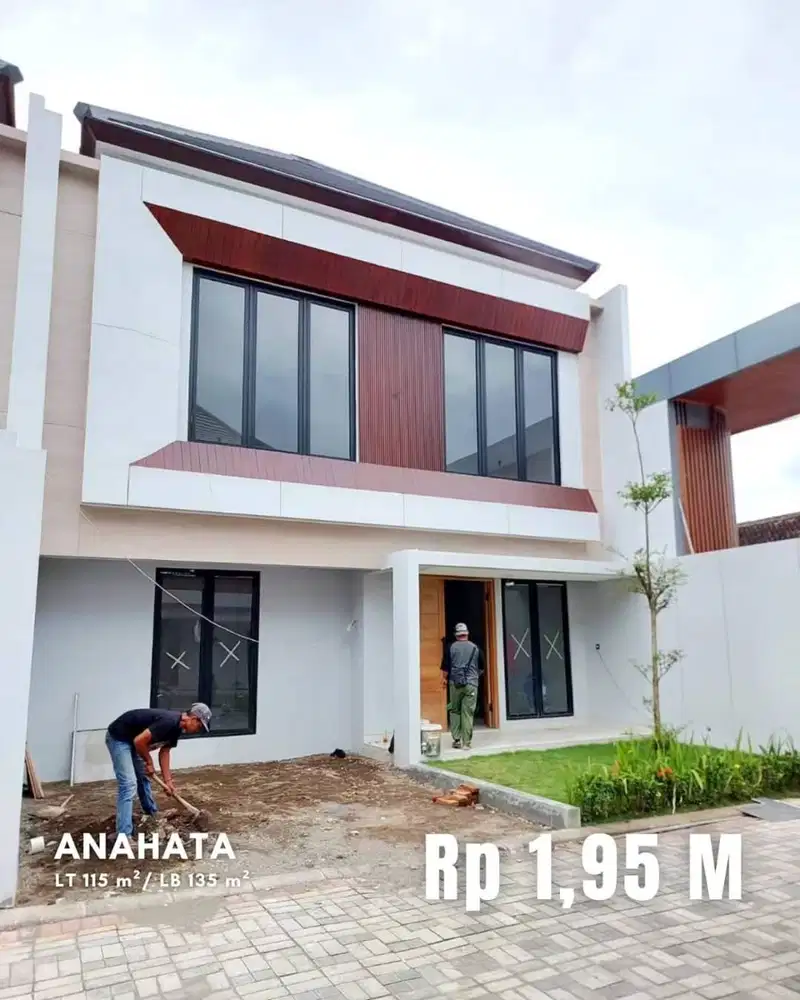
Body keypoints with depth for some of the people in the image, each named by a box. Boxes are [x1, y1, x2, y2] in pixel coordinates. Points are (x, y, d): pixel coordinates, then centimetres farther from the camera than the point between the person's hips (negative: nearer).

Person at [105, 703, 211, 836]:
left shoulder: (177, 727, 1)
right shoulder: (169, 722, -29)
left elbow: (164, 751, 10)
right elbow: (139, 741, -30)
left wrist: (168, 781, 5)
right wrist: (149, 763, -13)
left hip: (131, 740, 10)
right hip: (118, 738, -10)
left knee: (143, 777, 23)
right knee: (129, 784, -15)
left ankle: (152, 814, 43)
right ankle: (124, 837, -13)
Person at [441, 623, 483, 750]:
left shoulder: (451, 648, 0)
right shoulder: (475, 648, 5)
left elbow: (445, 668, -1)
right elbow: (481, 668, 14)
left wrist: (446, 679, 16)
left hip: (455, 683, 0)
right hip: (471, 684, 0)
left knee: (454, 711, 12)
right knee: (468, 713, 2)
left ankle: (456, 740, 10)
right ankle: (467, 742, 1)